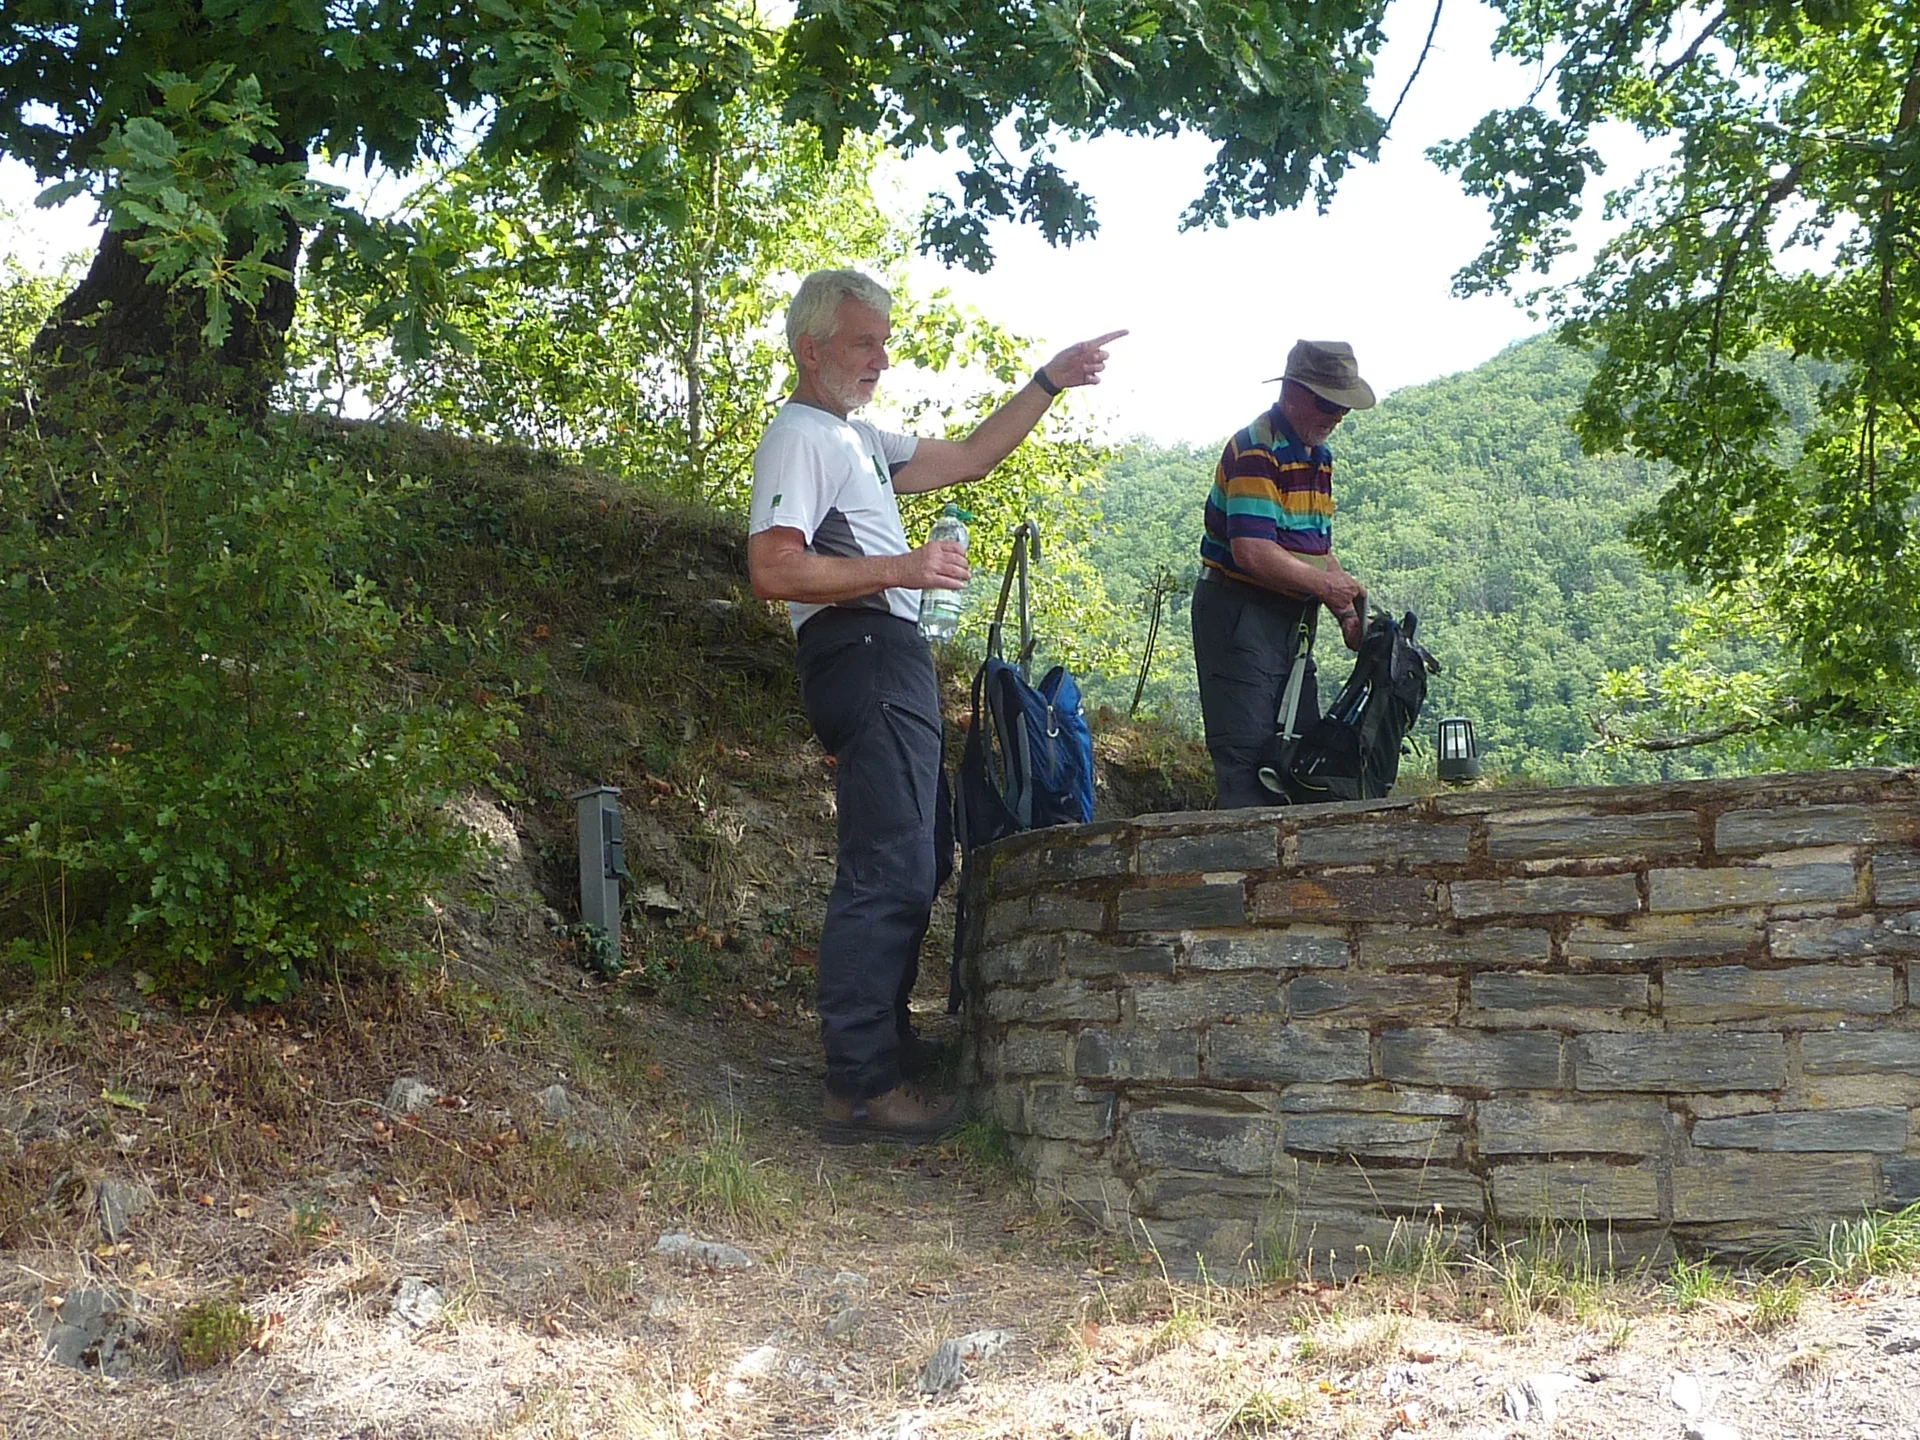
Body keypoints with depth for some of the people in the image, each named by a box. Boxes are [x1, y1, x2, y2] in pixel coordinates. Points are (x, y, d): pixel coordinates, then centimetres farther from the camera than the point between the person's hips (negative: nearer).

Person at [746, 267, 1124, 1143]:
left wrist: (1048, 382, 21)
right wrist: (900, 568, -23)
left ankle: (881, 1047, 24)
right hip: (862, 654, -11)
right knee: (889, 872, -13)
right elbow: (773, 570, -20)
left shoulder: (857, 439, 23)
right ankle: (862, 1087, -10)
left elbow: (970, 457, 27)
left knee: (920, 861, 16)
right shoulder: (798, 437, -8)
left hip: (893, 661, 11)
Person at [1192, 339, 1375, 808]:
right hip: (1238, 610, -10)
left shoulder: (1319, 456, 14)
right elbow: (1253, 553, -25)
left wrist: (1347, 614, 7)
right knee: (1246, 752, -9)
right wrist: (1326, 585, -15)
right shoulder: (1255, 450, -16)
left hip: (1291, 618, 10)